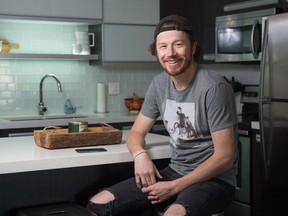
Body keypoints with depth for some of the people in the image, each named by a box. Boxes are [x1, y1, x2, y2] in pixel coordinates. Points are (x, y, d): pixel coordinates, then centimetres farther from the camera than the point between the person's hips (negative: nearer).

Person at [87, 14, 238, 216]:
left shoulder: (213, 87, -17)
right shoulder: (159, 83, 4)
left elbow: (225, 157, -17)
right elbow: (136, 133, 10)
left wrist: (175, 187, -18)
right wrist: (140, 154, -14)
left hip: (213, 179, -6)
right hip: (174, 172, 6)